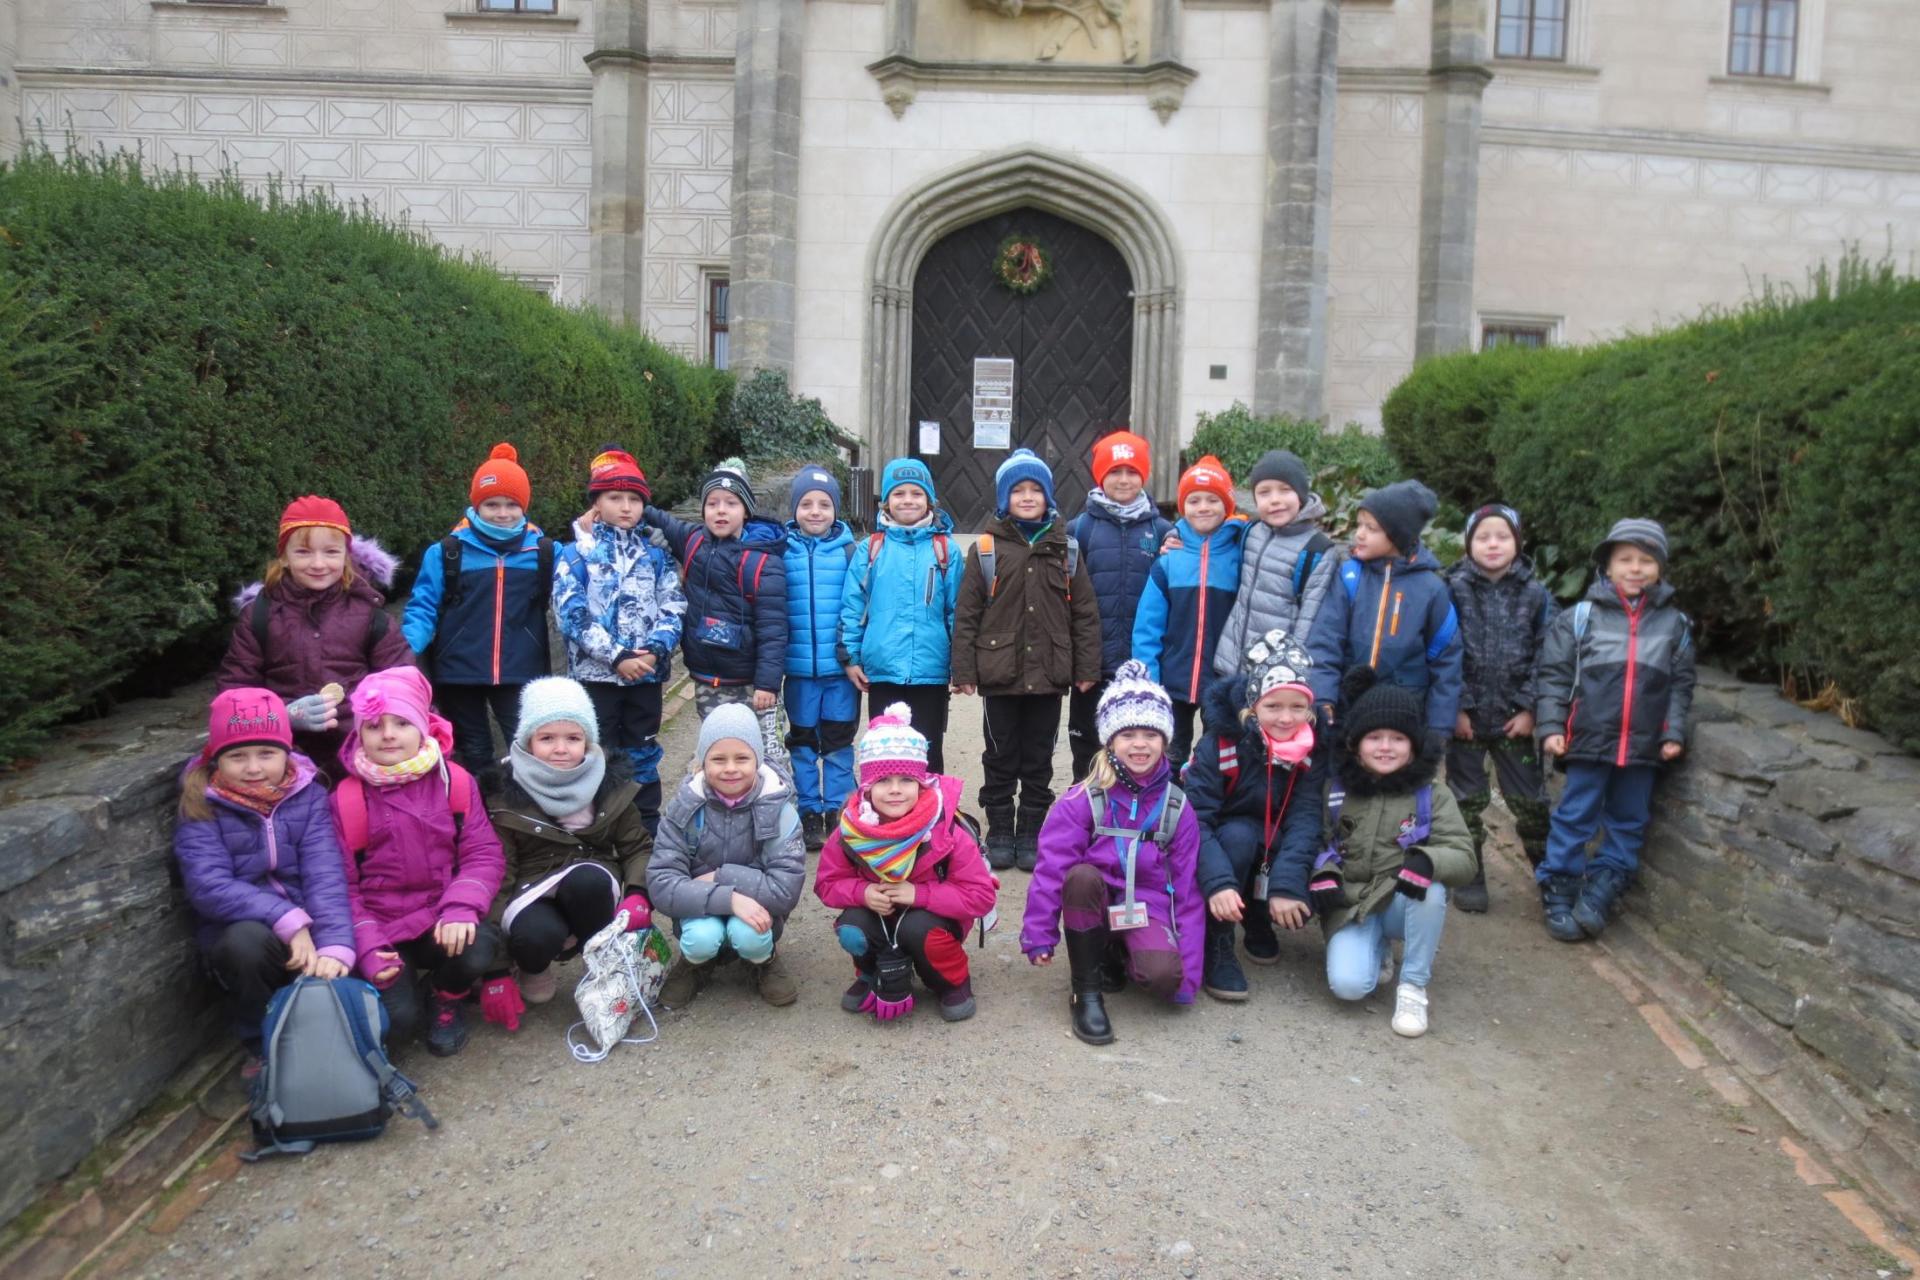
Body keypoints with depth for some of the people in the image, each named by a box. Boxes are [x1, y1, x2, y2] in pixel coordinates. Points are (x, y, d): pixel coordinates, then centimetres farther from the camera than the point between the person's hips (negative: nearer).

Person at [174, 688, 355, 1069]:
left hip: (306, 930, 1)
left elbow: (325, 873, -14)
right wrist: (287, 921, -31)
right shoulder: (202, 808, -6)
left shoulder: (307, 795, -2)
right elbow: (210, 887, -19)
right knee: (248, 940, -37)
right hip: (238, 934, -1)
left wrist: (334, 944, -29)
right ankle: (262, 1048, -9)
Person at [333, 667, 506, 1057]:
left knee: (477, 951, -33)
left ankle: (448, 998, 6)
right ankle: (405, 984, 17)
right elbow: (343, 885, 0)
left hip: (441, 921, 1)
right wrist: (368, 948, -14)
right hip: (380, 929, -1)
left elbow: (483, 853, -4)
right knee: (396, 1021, -23)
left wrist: (461, 908, -23)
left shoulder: (455, 782, 0)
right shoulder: (345, 800, -2)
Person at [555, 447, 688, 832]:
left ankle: (648, 831, 22)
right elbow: (571, 613, -11)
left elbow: (674, 607, 2)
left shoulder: (655, 553, 8)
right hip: (595, 673, -2)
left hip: (646, 673, 2)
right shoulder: (575, 553, 0)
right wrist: (616, 657, -18)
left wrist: (654, 650, -16)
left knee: (643, 755, 12)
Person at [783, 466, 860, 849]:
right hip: (798, 665, 1)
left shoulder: (849, 551, -2)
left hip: (841, 665, -1)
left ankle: (837, 810, 21)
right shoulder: (781, 551, -1)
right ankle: (809, 812, 22)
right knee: (802, 741, 11)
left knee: (838, 741, 9)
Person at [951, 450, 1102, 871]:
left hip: (1048, 675, 1)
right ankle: (1000, 833, 21)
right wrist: (964, 670, -6)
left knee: (1038, 761, 10)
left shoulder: (1066, 549, 5)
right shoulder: (986, 549, 0)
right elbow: (966, 615, -1)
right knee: (1001, 758, 9)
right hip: (1000, 674, -1)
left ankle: (1030, 835, 21)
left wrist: (1087, 669, 1)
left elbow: (1084, 613, 5)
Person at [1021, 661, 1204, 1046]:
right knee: (1082, 876, -35)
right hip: (1094, 905, 0)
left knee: (1164, 977, -31)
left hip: (1147, 908, 0)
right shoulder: (1083, 800, -9)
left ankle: (1121, 958, 8)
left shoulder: (1176, 808, -1)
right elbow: (1051, 868, -11)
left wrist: (1187, 971, -3)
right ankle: (1086, 991, -17)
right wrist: (1039, 934, -15)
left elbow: (1187, 891, 1)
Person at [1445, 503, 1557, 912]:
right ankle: (1470, 877, 20)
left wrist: (1530, 709, -7)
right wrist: (1456, 708, -11)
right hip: (1466, 716, -1)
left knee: (1530, 801, 7)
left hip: (1515, 718, 1)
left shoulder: (1535, 594, 1)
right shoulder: (1454, 590, -3)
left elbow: (1546, 657, 0)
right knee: (1466, 800, 9)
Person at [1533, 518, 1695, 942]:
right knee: (1574, 819, 3)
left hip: (1643, 744, 3)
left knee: (1628, 823, 9)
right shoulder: (1581, 616, -1)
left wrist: (1675, 733, 1)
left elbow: (1681, 684, 10)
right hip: (1589, 738, -3)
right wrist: (1551, 726, -7)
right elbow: (1555, 674, -1)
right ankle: (1557, 892, 13)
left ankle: (1601, 891, 19)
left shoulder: (1674, 623, 7)